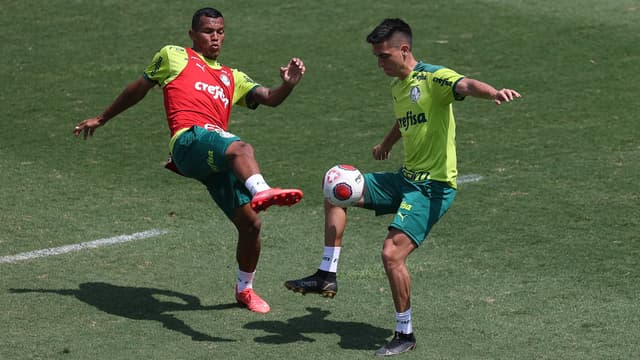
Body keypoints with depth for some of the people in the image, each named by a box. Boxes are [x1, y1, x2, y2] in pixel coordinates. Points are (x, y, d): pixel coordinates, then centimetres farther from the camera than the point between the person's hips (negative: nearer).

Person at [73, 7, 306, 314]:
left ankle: (245, 289, 20)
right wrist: (102, 119, 37)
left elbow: (269, 98, 19)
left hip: (218, 161, 5)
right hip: (190, 139, -5)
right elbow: (138, 88, 31)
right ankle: (261, 191, -70)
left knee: (250, 223, -2)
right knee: (241, 148, -38)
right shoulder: (174, 57, 22)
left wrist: (288, 85, -3)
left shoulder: (232, 78, 33)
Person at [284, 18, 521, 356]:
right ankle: (327, 275, 13)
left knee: (392, 253, -20)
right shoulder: (397, 86, 13)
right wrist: (386, 144, 50)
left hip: (433, 185, -9)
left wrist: (494, 93, -57)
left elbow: (466, 86, -37)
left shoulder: (433, 78, -15)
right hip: (405, 178, 9)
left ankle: (405, 335, -5)